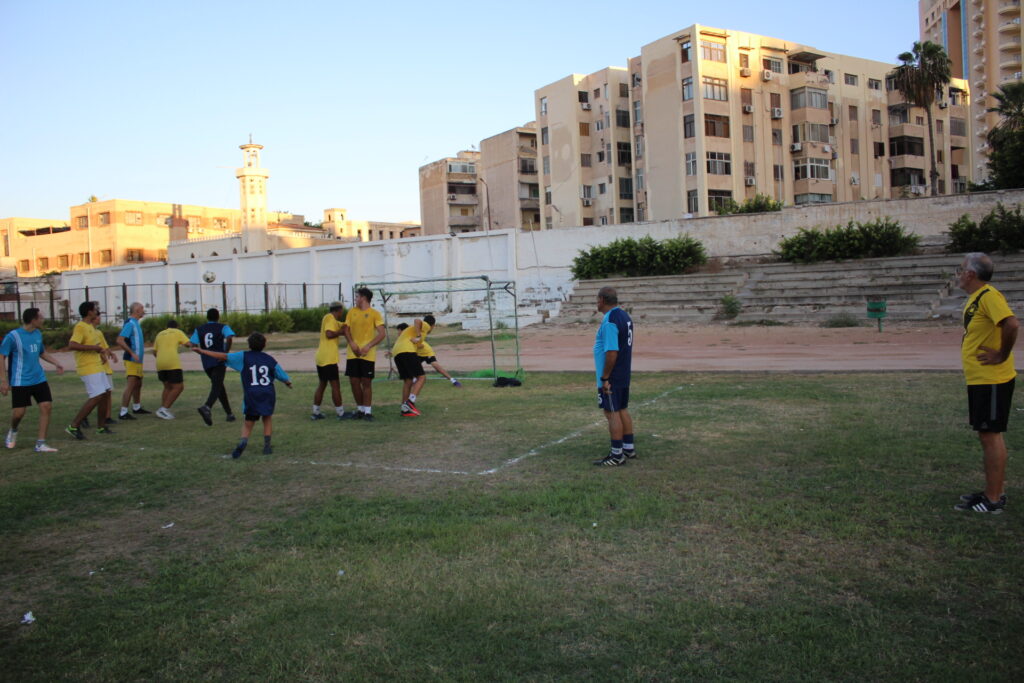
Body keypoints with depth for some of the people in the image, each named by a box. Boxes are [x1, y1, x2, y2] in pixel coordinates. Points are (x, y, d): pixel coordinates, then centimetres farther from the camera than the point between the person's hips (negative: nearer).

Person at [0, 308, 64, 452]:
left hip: (39, 379, 5)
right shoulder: (13, 336, -12)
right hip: (20, 382, -5)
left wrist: (56, 363, 7)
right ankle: (13, 431, 35)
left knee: (46, 407, -6)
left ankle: (40, 444, 0)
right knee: (19, 412, -1)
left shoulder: (38, 334, 7)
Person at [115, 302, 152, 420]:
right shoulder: (130, 323, -14)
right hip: (131, 360, -10)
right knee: (130, 386, -13)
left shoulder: (135, 323, 16)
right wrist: (132, 353, -24)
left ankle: (137, 408, 31)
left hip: (137, 360, 10)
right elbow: (120, 340, -23)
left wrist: (142, 345, 16)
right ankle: (123, 413, -13)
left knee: (138, 384, 18)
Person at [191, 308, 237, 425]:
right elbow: (229, 338, -17)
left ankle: (229, 413, 21)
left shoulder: (199, 329, 13)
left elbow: (193, 345, 2)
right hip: (219, 361, -4)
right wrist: (226, 352, -8)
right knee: (216, 387, -11)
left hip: (206, 363, 4)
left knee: (219, 386, 17)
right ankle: (207, 407, -38)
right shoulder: (223, 327, 3)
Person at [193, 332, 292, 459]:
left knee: (248, 423, 10)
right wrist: (288, 383, 36)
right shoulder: (270, 359, 8)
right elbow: (283, 376, 13)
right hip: (268, 393, 1)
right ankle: (267, 446, 15)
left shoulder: (244, 356, 3)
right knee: (267, 418, 21)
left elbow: (224, 356, -2)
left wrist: (202, 351, 3)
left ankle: (243, 440, -18)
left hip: (251, 395, -1)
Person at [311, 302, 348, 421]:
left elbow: (344, 326, 16)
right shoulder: (330, 318, -9)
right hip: (329, 358, -10)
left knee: (322, 384, 16)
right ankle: (340, 413, 1)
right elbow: (329, 334, -22)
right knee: (335, 385, -4)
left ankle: (316, 412, 18)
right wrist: (341, 332, -9)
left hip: (321, 357, 10)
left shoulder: (330, 319, 20)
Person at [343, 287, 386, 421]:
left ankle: (367, 411, 7)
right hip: (352, 353, 4)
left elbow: (381, 334, -9)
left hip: (368, 354, -4)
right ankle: (360, 409, 20)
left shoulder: (374, 313, -3)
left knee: (366, 382, -2)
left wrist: (368, 346, -19)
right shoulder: (352, 311, 11)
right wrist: (352, 343, -10)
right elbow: (346, 329, 8)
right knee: (354, 381, 5)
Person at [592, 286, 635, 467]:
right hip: (624, 375, 9)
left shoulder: (609, 321, -20)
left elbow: (612, 351, -26)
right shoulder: (624, 316, 10)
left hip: (611, 377, -9)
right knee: (622, 410, 17)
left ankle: (617, 455, 2)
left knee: (612, 413, -3)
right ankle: (629, 448, 26)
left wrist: (605, 378, -20)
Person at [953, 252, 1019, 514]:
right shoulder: (974, 299, 13)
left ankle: (994, 499, 3)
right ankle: (993, 492, 25)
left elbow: (1012, 324, -30)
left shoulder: (988, 296, -17)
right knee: (988, 435, 15)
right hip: (979, 379, 10)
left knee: (990, 435, -4)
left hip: (991, 380, -10)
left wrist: (1002, 356, -21)